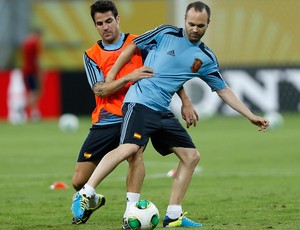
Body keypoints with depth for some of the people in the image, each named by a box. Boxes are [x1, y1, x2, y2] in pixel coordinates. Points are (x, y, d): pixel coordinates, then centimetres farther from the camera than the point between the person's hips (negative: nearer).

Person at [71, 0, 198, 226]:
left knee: (135, 153, -36)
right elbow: (100, 89, -8)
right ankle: (93, 201, 37)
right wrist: (129, 77, -22)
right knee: (78, 181, 2)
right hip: (106, 120, 3)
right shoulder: (92, 55, 6)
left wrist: (186, 101, -3)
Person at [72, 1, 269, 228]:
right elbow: (133, 46, 9)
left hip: (163, 112, 6)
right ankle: (85, 194, -27)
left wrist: (251, 116, 13)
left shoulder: (206, 58, 10)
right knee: (130, 148, -28)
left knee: (191, 156, 3)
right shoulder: (166, 33, -2)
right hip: (140, 103, -6)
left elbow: (223, 90, 17)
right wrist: (113, 73, 6)